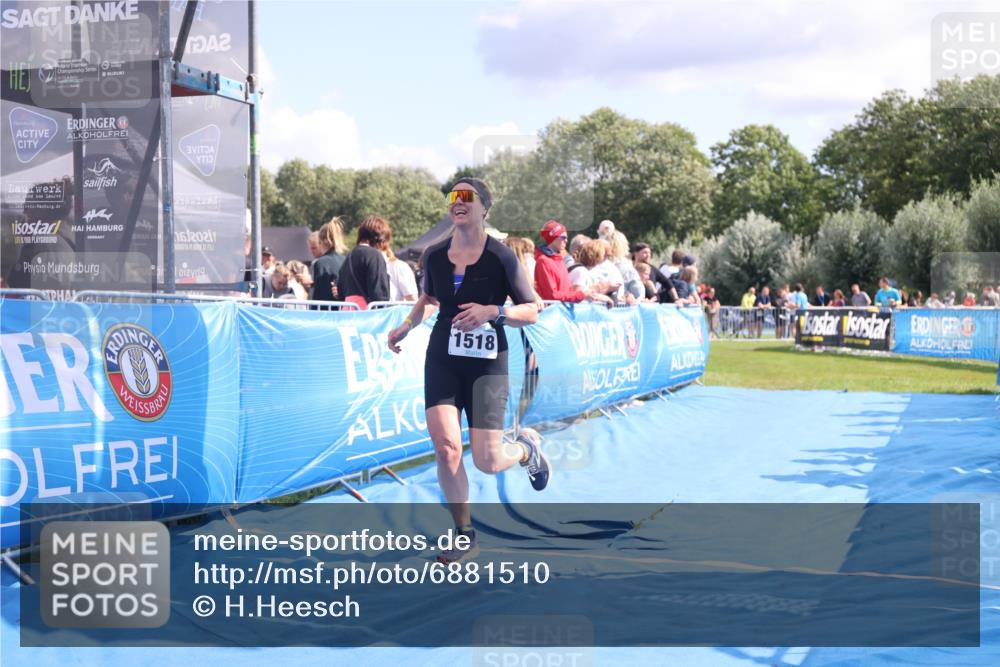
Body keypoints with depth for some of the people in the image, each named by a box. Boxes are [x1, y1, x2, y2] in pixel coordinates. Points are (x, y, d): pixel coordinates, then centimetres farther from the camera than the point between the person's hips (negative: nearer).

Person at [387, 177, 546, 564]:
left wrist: (493, 311, -22)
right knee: (445, 446, -13)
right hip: (443, 360, 3)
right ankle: (464, 535, 7)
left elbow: (532, 312, -6)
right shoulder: (434, 256, 3)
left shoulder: (501, 257, -9)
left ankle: (527, 449, 32)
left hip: (488, 364, -3)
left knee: (487, 462, -6)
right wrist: (408, 325, 10)